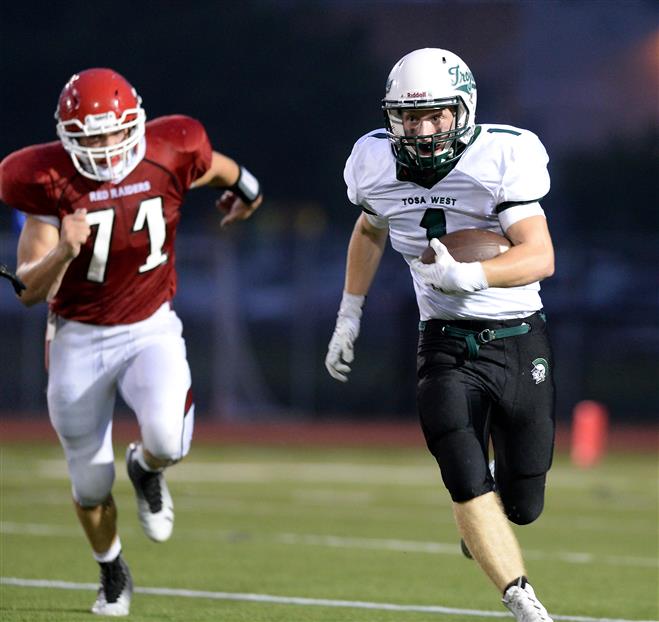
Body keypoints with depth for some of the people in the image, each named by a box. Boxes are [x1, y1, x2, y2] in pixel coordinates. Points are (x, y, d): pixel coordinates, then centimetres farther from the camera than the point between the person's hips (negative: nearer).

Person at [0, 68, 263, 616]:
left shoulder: (169, 157, -14)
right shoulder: (50, 183, -17)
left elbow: (216, 167, 13)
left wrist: (244, 189, 33)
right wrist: (65, 250, -36)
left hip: (151, 328, 0)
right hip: (79, 339, 0)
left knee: (168, 441, -27)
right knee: (90, 485, 8)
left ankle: (147, 471, 11)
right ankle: (113, 577, 38)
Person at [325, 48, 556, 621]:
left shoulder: (503, 156, -15)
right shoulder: (377, 162, -2)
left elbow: (540, 256, -23)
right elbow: (369, 231, 20)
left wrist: (466, 276, -38)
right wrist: (349, 316, 21)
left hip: (520, 340, -1)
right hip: (447, 346, 1)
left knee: (521, 505, 6)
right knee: (469, 484, -19)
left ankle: (481, 526, 42)